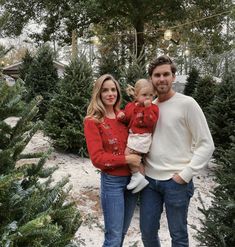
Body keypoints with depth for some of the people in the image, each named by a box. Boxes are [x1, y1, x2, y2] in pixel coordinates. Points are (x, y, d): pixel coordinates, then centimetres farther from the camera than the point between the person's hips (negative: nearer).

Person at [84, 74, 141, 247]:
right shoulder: (92, 121, -11)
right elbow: (97, 158, -16)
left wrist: (139, 160, -3)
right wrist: (126, 159, -19)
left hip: (132, 178, 6)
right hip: (112, 181, -5)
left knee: (123, 232, 20)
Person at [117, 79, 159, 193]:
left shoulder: (152, 108, -7)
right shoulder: (130, 105, 10)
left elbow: (150, 122, -21)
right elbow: (127, 119, 18)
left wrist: (147, 107, -23)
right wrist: (122, 115, -4)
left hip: (142, 137, -7)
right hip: (133, 135, 7)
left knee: (128, 153, -16)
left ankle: (137, 175, -3)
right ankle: (142, 179, 23)